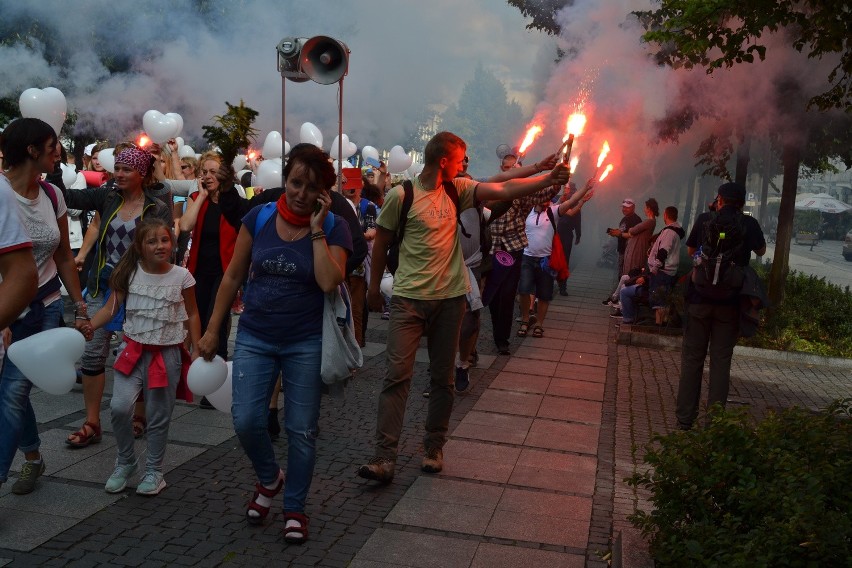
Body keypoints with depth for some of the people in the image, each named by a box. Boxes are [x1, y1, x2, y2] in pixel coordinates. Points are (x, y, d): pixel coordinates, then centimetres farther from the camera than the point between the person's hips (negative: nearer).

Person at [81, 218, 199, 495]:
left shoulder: (181, 276, -5)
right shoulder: (129, 273, -3)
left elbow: (192, 315, 4)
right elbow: (111, 308, -3)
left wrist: (196, 350, 1)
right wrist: (90, 325, -20)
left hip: (168, 354, -1)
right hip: (134, 350, 1)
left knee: (158, 416, 6)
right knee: (119, 407, -14)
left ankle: (154, 470, 25)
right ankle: (125, 463, 11)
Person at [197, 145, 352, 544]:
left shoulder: (334, 228, -7)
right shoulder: (259, 218, -2)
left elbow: (329, 283, -23)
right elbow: (233, 276, 4)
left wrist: (316, 229, -20)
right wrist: (212, 330, 5)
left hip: (306, 343, -1)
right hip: (254, 338, 2)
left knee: (301, 431, 6)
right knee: (246, 420, -4)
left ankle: (294, 508, 27)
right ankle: (269, 479, 28)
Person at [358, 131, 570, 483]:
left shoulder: (457, 190, 6)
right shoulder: (401, 196, -7)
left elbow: (504, 190, -1)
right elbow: (381, 242, 2)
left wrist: (548, 179, -12)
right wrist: (374, 287, 8)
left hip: (450, 298, 5)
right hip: (409, 299, -4)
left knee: (443, 378, 10)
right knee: (397, 376, -7)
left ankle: (433, 449, 23)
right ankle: (384, 458, -4)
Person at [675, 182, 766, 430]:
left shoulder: (705, 219, -2)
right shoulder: (749, 224, -2)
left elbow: (690, 250, 14)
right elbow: (761, 251, 17)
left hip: (699, 299, 0)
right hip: (731, 302, 0)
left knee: (692, 359, 8)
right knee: (721, 362, 6)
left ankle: (685, 419, 11)